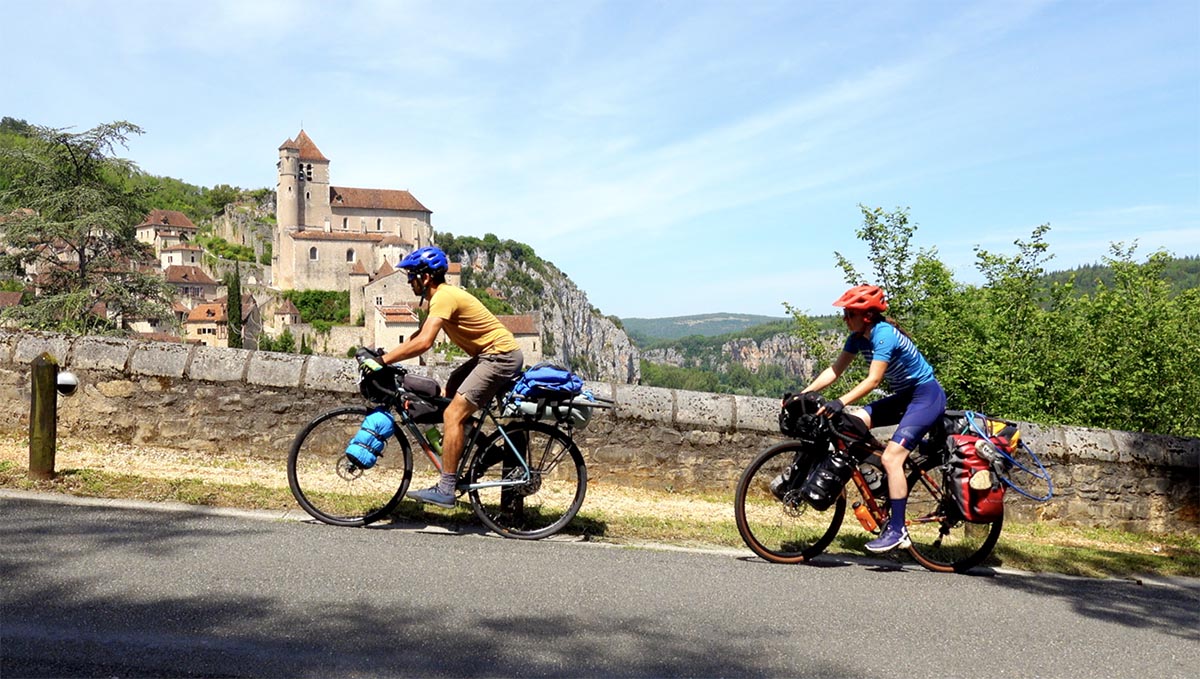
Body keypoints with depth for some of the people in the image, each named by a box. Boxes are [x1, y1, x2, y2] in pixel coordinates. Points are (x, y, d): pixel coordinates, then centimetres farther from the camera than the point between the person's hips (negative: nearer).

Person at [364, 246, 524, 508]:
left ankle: (445, 490, -13)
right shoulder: (441, 295, 16)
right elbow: (416, 337, 17)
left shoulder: (444, 297, -17)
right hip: (489, 353, 11)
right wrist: (384, 355, 7)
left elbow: (423, 342, -28)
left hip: (501, 355, -11)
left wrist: (383, 360, -23)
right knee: (450, 390, 21)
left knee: (453, 414, -14)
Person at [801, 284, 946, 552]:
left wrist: (841, 402, -40)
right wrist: (804, 393, -10)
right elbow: (835, 370, 0)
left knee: (891, 458, -19)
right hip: (904, 396, 9)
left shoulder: (884, 334, -24)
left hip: (926, 395, -9)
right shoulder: (858, 337, 1)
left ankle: (897, 530, -12)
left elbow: (873, 380, -31)